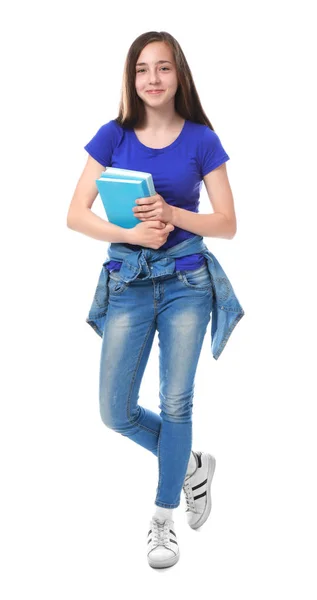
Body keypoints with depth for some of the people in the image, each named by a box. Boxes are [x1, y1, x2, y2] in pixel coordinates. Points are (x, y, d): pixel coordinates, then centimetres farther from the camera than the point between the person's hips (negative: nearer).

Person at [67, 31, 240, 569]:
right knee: (116, 413, 1)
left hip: (186, 283, -1)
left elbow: (227, 225, -2)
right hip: (128, 284, 2)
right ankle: (192, 465, 28)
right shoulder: (113, 136, 0)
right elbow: (76, 215, -3)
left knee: (176, 402, 0)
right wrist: (131, 234, -19)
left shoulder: (200, 139, -2)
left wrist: (172, 213, -19)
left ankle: (163, 519, 19)